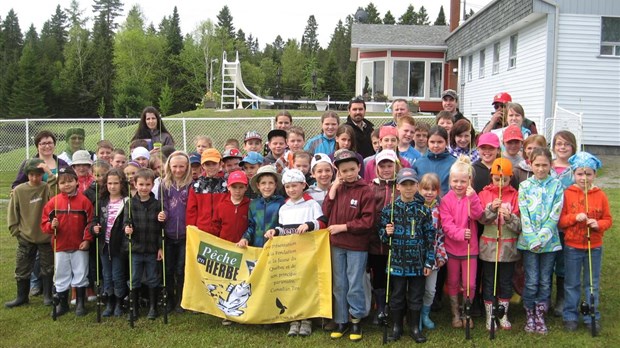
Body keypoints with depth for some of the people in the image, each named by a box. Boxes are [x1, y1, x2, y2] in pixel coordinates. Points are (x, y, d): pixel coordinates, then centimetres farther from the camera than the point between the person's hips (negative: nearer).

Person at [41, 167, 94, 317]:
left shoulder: (84, 200, -8)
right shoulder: (53, 202, -3)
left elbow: (90, 222, -5)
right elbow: (44, 222, 2)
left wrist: (87, 239, -9)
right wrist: (51, 226, -20)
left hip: (80, 246, -2)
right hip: (60, 246, 2)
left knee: (80, 276, 7)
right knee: (61, 277, 13)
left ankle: (80, 304, 21)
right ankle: (62, 304, 28)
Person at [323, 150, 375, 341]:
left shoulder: (365, 191, -10)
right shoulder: (336, 188, 6)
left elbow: (368, 221, -14)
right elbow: (326, 212, -2)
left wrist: (343, 227, -14)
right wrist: (333, 189, -8)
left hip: (357, 246, -5)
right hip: (336, 244, 5)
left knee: (355, 285, 5)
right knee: (339, 285, 13)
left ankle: (356, 320, 22)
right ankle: (341, 321, 25)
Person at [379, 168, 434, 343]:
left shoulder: (423, 210, -3)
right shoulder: (390, 209, -2)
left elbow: (430, 237, -1)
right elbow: (382, 235, 5)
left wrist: (429, 262, -3)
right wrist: (387, 233, -18)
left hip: (418, 262, 0)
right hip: (397, 261, 0)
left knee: (416, 296, 11)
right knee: (397, 295, 11)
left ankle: (415, 327, 27)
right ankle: (397, 326, 27)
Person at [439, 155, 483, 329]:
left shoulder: (472, 197, -3)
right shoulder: (446, 199, -6)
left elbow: (477, 215, -19)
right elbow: (446, 224, -12)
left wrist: (472, 197, -32)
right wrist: (460, 233, -28)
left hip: (470, 247, 0)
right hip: (452, 247, 0)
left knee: (469, 284, 4)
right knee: (453, 282, 13)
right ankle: (455, 314, 28)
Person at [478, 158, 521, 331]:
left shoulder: (515, 195, -2)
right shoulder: (484, 194, -1)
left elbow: (519, 225, -7)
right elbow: (481, 219, -9)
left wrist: (509, 217, -26)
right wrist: (491, 209, -26)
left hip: (508, 246, 0)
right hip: (489, 246, 0)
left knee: (506, 282, 11)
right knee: (489, 282, 8)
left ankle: (503, 315, 26)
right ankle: (489, 316, 20)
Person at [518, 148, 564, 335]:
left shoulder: (556, 186, 1)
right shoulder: (524, 186, 1)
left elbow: (555, 216, -5)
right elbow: (524, 216, -4)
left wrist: (542, 238, -13)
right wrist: (533, 240, -13)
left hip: (549, 240, 1)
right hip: (528, 240, -1)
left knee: (545, 281, 7)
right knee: (531, 282, 1)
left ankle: (540, 315, 21)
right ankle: (529, 315, 17)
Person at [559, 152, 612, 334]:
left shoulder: (600, 195, -2)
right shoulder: (567, 194, -6)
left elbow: (608, 220, 2)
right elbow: (559, 221, -5)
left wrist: (598, 224, -18)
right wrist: (575, 217, -21)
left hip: (594, 247, 1)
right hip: (572, 246, -1)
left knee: (592, 284, 12)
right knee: (572, 284, 10)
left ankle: (592, 317, 25)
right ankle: (570, 316, 23)